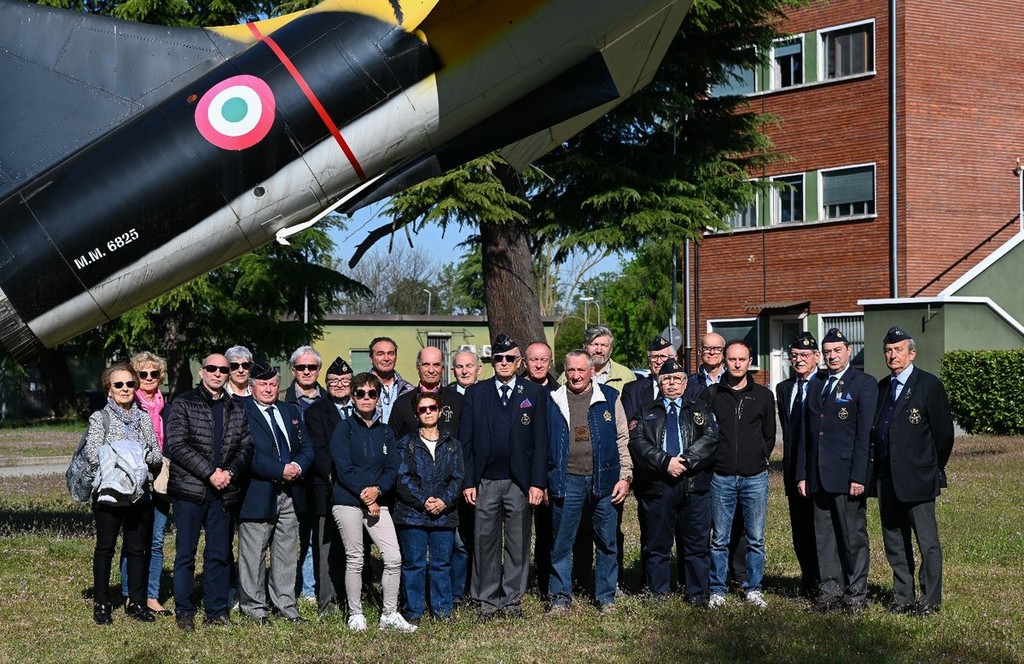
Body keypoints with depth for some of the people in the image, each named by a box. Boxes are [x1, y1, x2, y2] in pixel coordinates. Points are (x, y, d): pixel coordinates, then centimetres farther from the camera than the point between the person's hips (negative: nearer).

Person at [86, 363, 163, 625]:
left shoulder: (144, 418, 12)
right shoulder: (100, 418, 2)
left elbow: (157, 455, 7)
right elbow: (92, 453, -10)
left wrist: (143, 458, -13)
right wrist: (120, 459, -15)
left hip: (139, 493, 3)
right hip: (108, 492, -3)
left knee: (139, 548, 7)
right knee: (105, 547, 2)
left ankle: (137, 602, 15)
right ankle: (101, 604, 9)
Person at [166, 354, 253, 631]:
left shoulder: (237, 409, 14)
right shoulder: (183, 405, 0)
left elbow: (246, 446, 10)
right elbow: (177, 445, -9)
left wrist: (230, 472, -9)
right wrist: (210, 473, -15)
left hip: (224, 491, 4)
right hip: (190, 490, -4)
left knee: (220, 554, 7)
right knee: (186, 553, 2)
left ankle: (217, 611, 15)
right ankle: (184, 612, 9)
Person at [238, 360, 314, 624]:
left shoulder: (290, 411, 16)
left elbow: (307, 447, 14)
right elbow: (248, 454, -15)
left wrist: (298, 466, -8)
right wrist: (281, 471, -19)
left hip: (290, 493, 6)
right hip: (258, 494, -6)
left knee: (287, 553, 11)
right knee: (253, 554, 0)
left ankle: (284, 604, 19)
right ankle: (253, 606, 10)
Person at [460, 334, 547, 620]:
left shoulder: (535, 394, 6)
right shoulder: (475, 393, 8)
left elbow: (540, 442, 3)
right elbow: (466, 441, 6)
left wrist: (538, 483, -5)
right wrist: (468, 482, -2)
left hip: (520, 482, 0)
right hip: (486, 482, 0)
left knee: (518, 543, 4)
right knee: (485, 542, 3)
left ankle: (512, 599, 14)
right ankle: (487, 601, 11)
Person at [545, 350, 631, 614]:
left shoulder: (609, 398, 6)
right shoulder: (553, 401, 6)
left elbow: (622, 440, 7)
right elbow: (543, 443, 9)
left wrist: (625, 477, 0)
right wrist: (541, 482, 4)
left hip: (604, 481, 0)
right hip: (566, 481, 0)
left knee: (607, 542, 6)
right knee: (562, 543, 3)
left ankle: (606, 597, 17)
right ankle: (561, 597, 13)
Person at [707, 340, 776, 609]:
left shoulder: (764, 395, 7)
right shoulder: (712, 394, 4)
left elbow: (769, 435, 14)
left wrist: (758, 458, 6)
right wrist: (714, 459, 3)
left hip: (755, 476, 1)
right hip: (721, 477, -1)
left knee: (755, 539, 5)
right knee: (719, 539, 3)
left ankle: (753, 589, 15)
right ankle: (717, 590, 11)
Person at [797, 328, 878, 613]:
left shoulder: (864, 384, -3)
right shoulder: (815, 385, 16)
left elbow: (865, 434, -9)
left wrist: (858, 477, -15)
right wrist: (802, 474, 11)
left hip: (847, 474, -6)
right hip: (819, 476, 6)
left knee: (854, 536, 1)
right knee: (824, 536, 8)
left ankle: (856, 594, 7)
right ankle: (830, 590, 15)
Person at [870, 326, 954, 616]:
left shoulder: (929, 384, -6)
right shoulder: (883, 387, 13)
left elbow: (944, 430, -6)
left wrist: (935, 468, 0)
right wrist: (879, 467, 9)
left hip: (917, 478, -7)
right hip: (887, 479, 7)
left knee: (927, 542, -1)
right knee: (894, 542, 11)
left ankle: (930, 600, 6)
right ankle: (903, 597, 20)